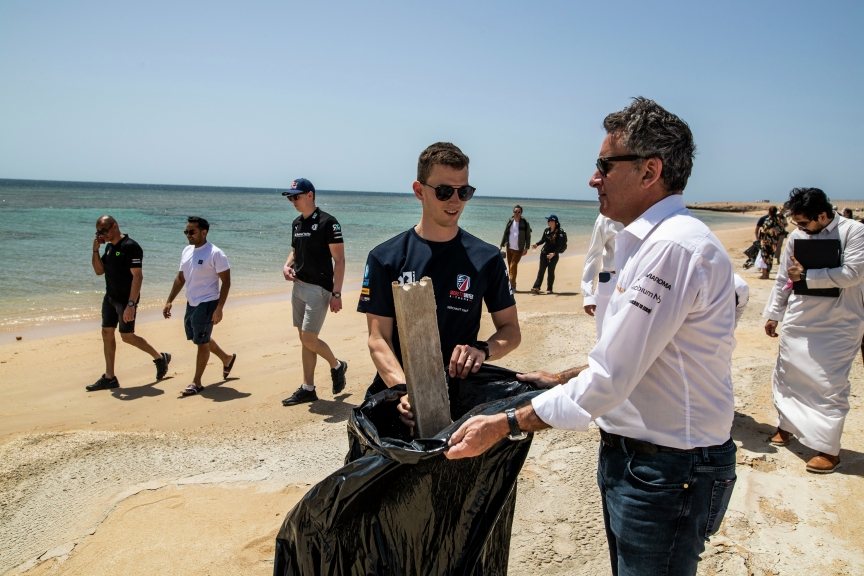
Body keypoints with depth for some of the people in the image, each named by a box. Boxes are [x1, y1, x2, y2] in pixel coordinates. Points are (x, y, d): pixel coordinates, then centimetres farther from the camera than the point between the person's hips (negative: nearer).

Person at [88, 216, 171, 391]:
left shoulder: (130, 246, -17)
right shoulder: (109, 247, 11)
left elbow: (138, 276, -22)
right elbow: (99, 271, 14)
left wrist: (131, 304, -27)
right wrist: (95, 250, -1)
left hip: (125, 299, -9)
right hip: (110, 297, 9)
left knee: (127, 336, -4)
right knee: (107, 333, 7)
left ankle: (160, 358, 15)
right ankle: (109, 378, 13)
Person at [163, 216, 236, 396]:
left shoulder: (215, 254, -15)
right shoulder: (187, 251, 8)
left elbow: (226, 282, -15)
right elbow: (180, 278, 16)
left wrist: (219, 308, -20)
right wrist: (170, 301, 11)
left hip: (207, 304, -8)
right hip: (191, 304, 8)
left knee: (202, 342, 0)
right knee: (200, 339, 20)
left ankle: (197, 382, 12)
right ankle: (227, 358, 42)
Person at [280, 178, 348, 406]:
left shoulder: (328, 222, -12)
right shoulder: (296, 223, 11)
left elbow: (339, 260, -14)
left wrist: (336, 293, -19)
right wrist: (287, 266, 2)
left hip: (319, 288, -8)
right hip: (298, 286, 8)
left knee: (309, 339, -10)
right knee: (304, 339, 10)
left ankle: (337, 366, 17)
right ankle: (308, 389, 18)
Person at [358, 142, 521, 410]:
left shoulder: (486, 259, 4)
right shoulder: (385, 258, 1)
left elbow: (511, 330, 9)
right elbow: (378, 339, -3)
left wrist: (482, 349, -12)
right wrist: (404, 389, -20)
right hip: (395, 395, 0)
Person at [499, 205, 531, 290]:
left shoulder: (525, 223, -6)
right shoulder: (510, 222, 4)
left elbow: (528, 237, -4)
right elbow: (505, 234, 11)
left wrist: (526, 248, -12)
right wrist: (501, 245, 8)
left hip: (518, 249, -5)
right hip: (509, 248, 5)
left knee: (513, 266, -13)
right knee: (510, 267, 9)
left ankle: (512, 285, -10)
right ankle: (513, 284, 21)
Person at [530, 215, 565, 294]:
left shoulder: (559, 233, -11)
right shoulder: (546, 230, 7)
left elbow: (559, 246, -14)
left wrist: (554, 253, -27)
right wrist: (536, 244, 0)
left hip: (553, 255, -5)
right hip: (544, 253, 5)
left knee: (551, 271, 3)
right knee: (541, 270, -2)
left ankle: (549, 289, 13)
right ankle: (536, 287, -7)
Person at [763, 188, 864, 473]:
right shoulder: (797, 236, 2)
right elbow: (784, 278, 10)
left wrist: (805, 275, -17)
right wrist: (773, 313, 12)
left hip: (838, 325, -5)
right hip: (798, 321, 5)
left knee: (831, 385, -2)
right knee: (786, 375, 12)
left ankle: (829, 449, 8)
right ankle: (786, 426, 32)